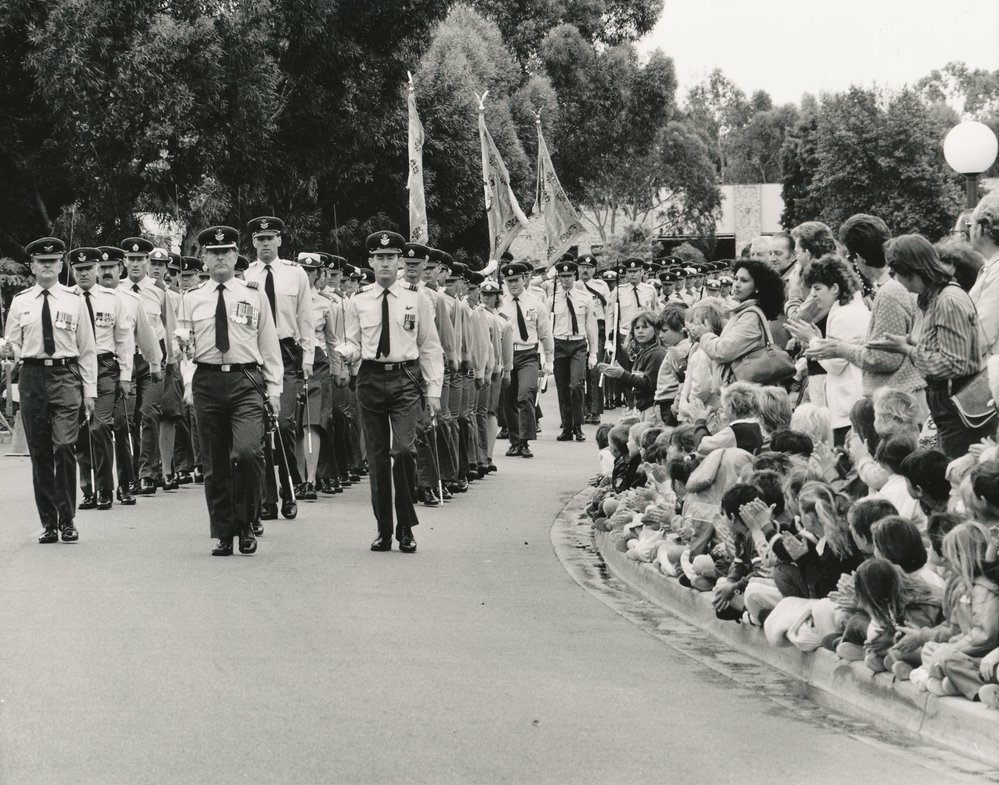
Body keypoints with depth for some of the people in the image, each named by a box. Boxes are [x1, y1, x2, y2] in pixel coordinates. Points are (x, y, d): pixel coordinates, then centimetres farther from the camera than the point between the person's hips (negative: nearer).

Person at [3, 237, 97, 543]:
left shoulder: (74, 300, 6)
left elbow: (87, 349, 7)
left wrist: (90, 391, 3)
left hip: (66, 376, -2)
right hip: (32, 376, 2)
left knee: (64, 447, -14)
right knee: (39, 452, 4)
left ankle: (67, 520, -3)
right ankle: (48, 522, 12)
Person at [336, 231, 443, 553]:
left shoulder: (416, 300, 5)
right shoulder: (358, 302, 7)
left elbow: (430, 348, 7)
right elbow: (354, 346, 10)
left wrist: (434, 390, 1)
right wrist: (342, 352, -14)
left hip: (405, 379, -2)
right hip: (370, 379, 2)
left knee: (403, 449, -16)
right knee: (377, 455, 4)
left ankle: (405, 529, -2)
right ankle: (383, 529, 14)